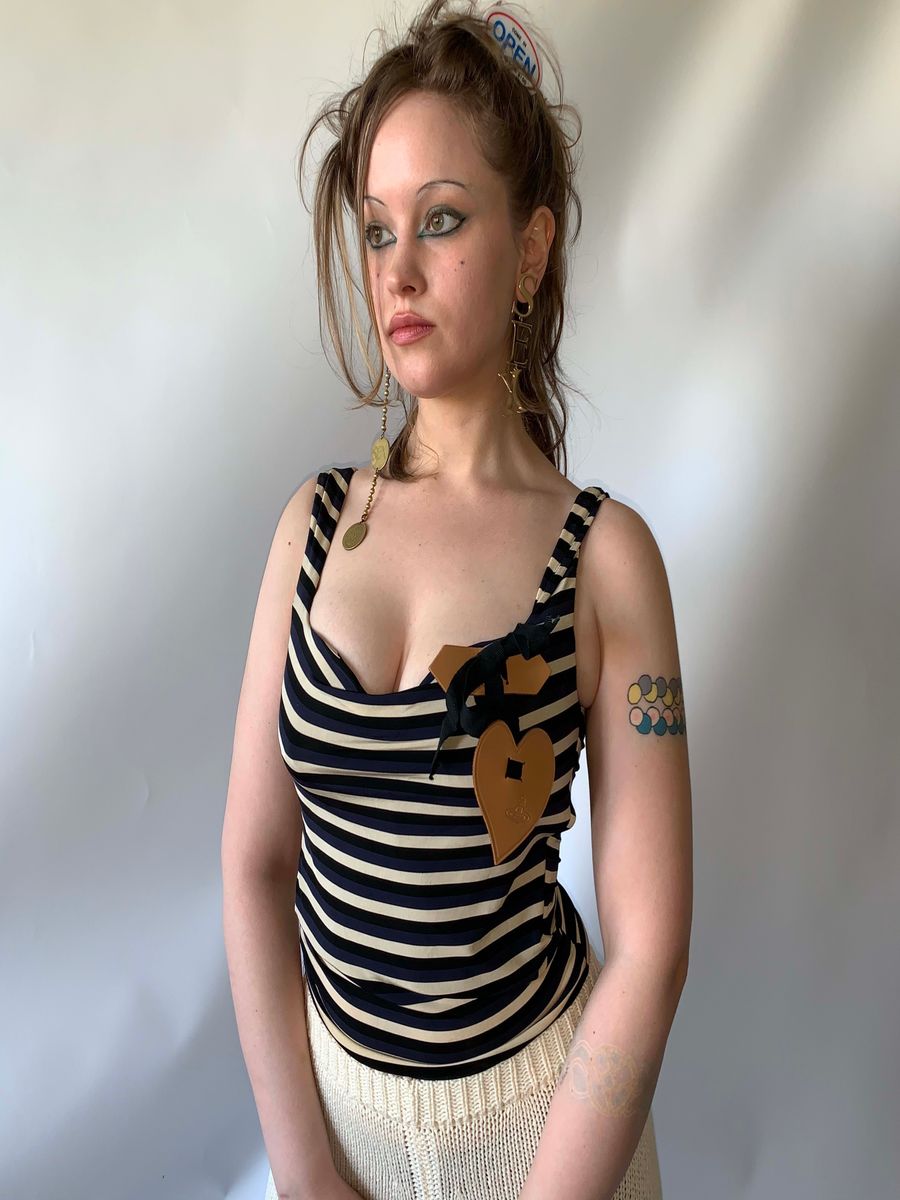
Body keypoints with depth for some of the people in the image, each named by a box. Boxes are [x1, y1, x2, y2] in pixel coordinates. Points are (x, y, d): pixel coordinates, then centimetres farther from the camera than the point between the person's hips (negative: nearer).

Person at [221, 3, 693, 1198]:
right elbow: (255, 859, -5)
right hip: (326, 1073, 3)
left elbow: (649, 947, -14)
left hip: (534, 1093, -2)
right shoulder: (317, 521, -8)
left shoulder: (605, 552, -15)